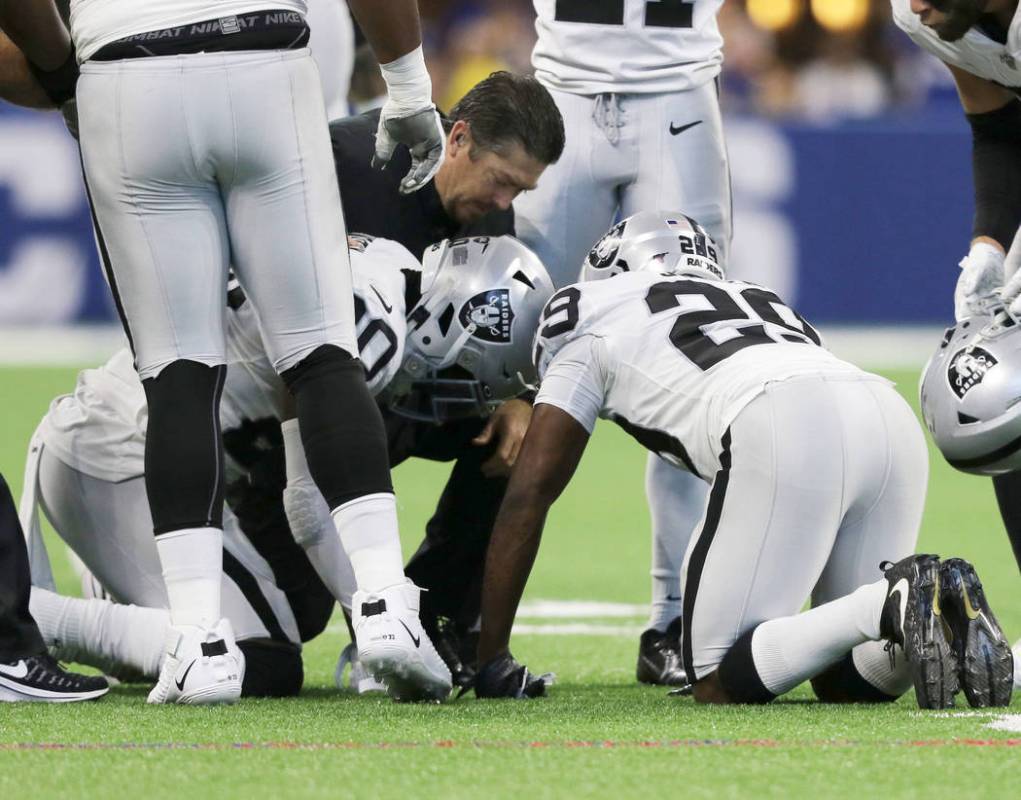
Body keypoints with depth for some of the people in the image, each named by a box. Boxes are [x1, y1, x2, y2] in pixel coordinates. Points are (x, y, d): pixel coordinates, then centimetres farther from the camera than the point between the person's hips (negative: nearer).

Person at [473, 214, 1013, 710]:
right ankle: (943, 607, -13)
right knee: (841, 684, 16)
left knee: (721, 686, 0)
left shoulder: (595, 326, 26)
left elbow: (528, 494, 23)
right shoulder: (756, 300, 42)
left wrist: (491, 661, 28)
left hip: (786, 436, -6)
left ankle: (895, 606, -21)